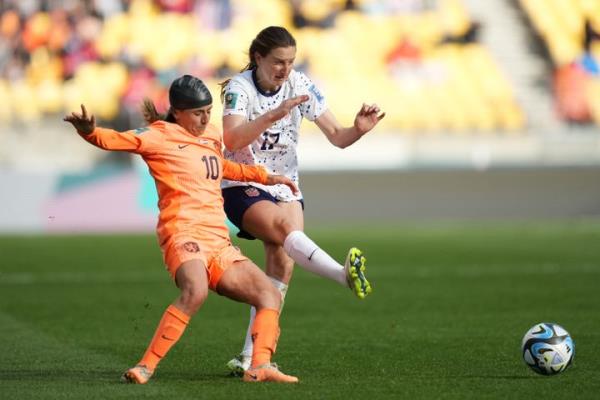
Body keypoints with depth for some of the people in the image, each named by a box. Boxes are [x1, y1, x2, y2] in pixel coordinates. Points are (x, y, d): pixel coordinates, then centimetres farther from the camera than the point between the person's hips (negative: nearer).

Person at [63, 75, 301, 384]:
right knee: (195, 291, -35)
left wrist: (265, 177, 46)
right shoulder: (160, 136, 1)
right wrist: (91, 132, -34)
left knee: (270, 296, 2)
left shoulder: (212, 136, 24)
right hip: (184, 231, -9)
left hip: (219, 242, 9)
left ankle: (260, 366, -10)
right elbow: (117, 139, -14)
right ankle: (145, 367, -33)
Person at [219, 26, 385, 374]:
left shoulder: (300, 85, -3)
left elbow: (337, 137, -5)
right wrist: (274, 114, -42)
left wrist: (358, 130, -26)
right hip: (242, 188, -4)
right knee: (286, 226, -33)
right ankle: (346, 275, -57)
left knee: (283, 263, -14)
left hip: (285, 186, 4)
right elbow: (232, 139, -31)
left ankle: (251, 356, -11)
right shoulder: (239, 88, -14)